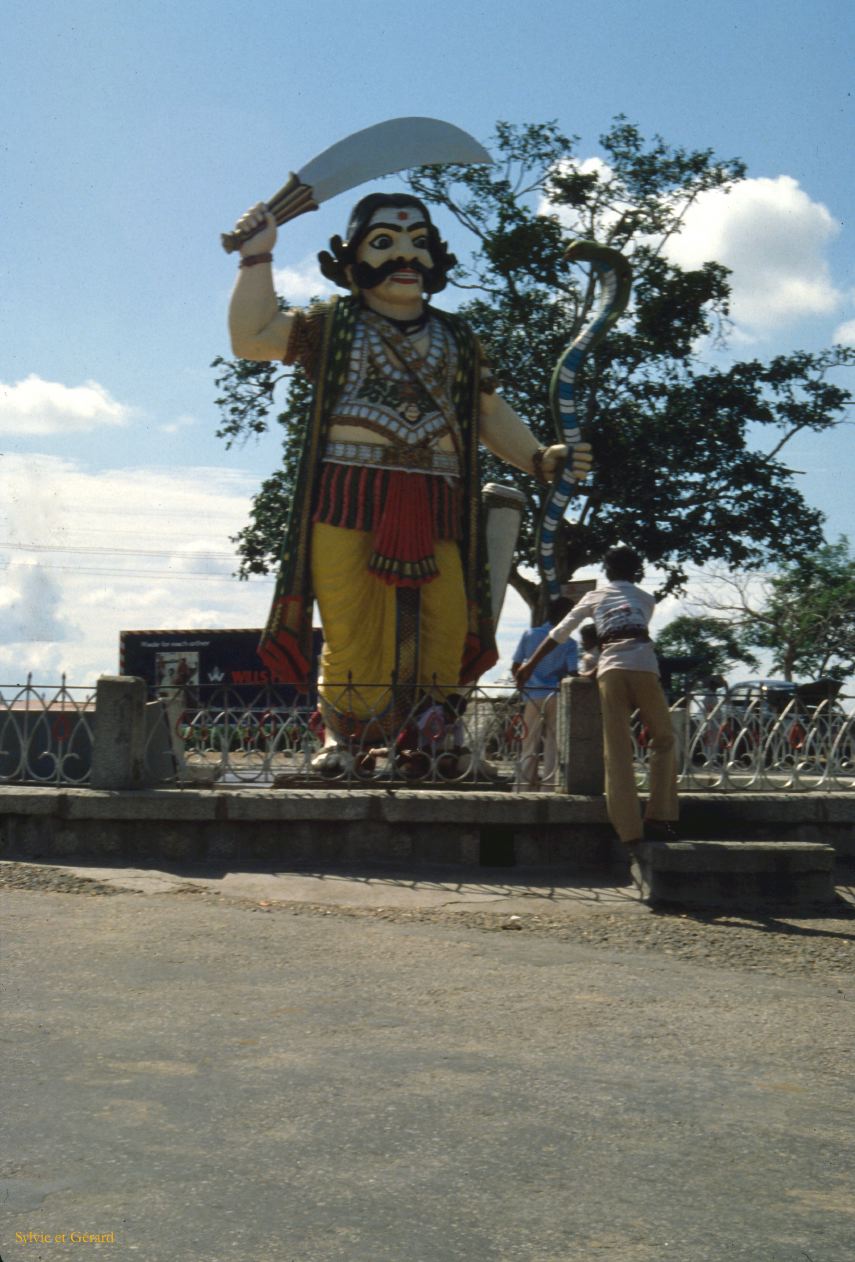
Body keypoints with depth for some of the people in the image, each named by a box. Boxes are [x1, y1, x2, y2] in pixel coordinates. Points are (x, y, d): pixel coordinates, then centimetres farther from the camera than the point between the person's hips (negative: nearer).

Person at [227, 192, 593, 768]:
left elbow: (489, 413, 24)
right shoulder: (333, 325, 12)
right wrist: (258, 256, 2)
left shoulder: (457, 339, 21)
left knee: (444, 628, -4)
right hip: (348, 499, -3)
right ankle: (347, 738, 0)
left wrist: (539, 458, 10)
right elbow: (252, 338, 4)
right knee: (353, 632, -9)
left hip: (433, 505, 3)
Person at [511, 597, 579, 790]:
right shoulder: (568, 643, -5)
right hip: (555, 696, -2)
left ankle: (525, 784, 6)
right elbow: (572, 673, -10)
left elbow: (515, 668, 4)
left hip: (533, 696, 2)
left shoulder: (529, 635, 2)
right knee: (553, 743, 3)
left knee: (530, 743, 8)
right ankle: (549, 782, 0)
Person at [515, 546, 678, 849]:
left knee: (617, 751, -2)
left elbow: (559, 632, 20)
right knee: (663, 739, 13)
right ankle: (658, 818, 1)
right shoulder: (646, 599, 24)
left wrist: (531, 664, 27)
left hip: (610, 669, 0)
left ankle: (630, 832, -9)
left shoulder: (595, 597, 23)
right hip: (643, 665, 0)